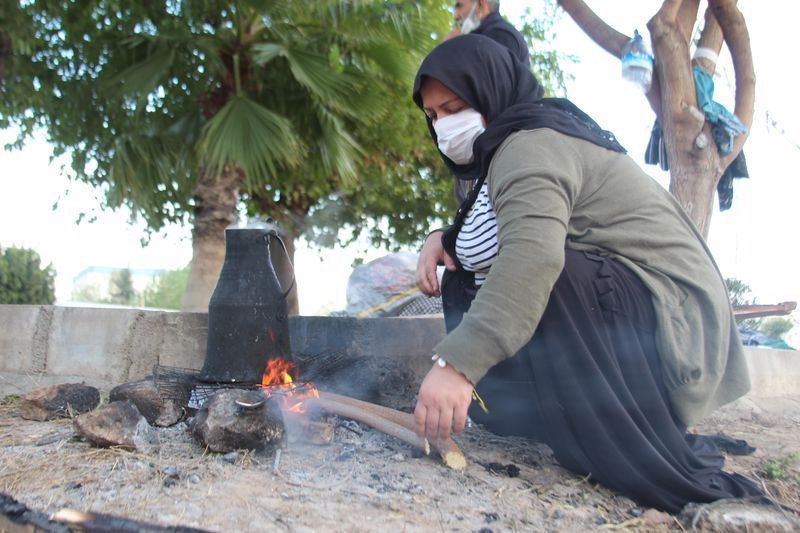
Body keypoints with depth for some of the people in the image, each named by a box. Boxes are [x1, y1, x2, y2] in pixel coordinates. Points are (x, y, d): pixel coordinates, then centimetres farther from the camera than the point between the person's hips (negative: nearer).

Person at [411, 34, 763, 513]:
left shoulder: (532, 144, -18)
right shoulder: (514, 141, 14)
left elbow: (533, 252, -36)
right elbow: (501, 228, 21)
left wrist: (458, 363, -44)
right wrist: (445, 238, 0)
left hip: (670, 319, -9)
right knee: (465, 281, 4)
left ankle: (675, 475, -21)